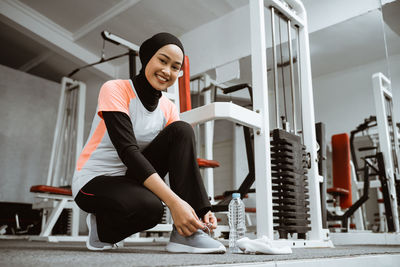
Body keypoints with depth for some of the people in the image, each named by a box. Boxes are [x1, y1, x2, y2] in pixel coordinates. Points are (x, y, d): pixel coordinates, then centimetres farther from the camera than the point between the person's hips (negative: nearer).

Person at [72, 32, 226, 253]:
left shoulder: (168, 110, 1)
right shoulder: (115, 90, -15)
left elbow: (181, 160, -3)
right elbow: (127, 151, -27)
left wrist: (203, 209, -20)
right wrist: (174, 201, -36)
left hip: (131, 179, 5)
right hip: (94, 182, -5)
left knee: (182, 131, -16)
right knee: (149, 207, -37)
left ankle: (186, 233, -22)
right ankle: (101, 228, -1)